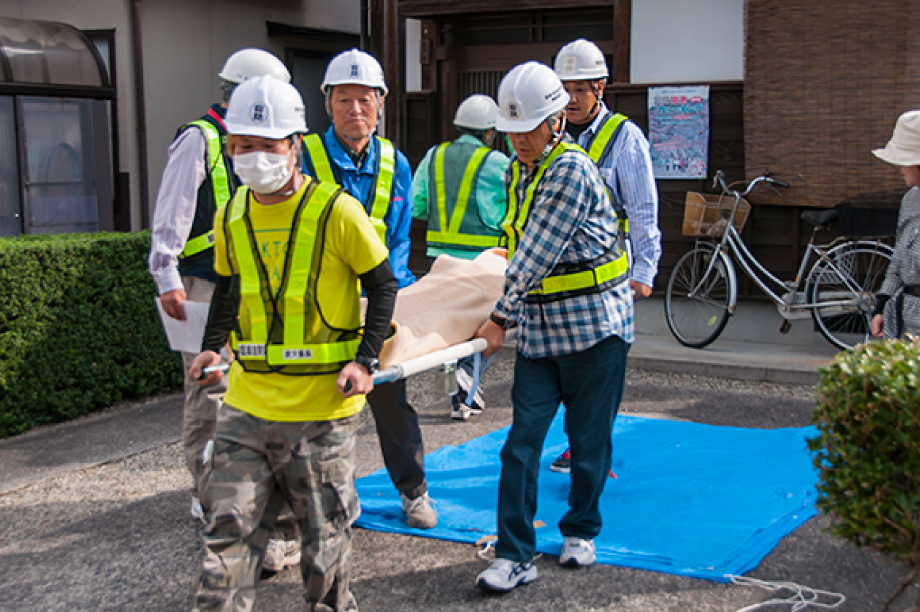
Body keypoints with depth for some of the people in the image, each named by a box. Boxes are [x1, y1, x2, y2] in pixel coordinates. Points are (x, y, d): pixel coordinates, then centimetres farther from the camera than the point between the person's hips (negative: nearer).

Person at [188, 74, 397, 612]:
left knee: (325, 538, 9)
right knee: (229, 534, 3)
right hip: (247, 406, 4)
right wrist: (213, 346, 8)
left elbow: (383, 284, -2)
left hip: (322, 410, -4)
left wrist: (365, 360, -10)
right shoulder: (231, 219, 6)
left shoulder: (335, 211, -10)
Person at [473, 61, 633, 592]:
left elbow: (537, 255, -17)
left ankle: (581, 531, 29)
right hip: (540, 328, 7)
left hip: (595, 323, -6)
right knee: (522, 441, -1)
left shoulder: (572, 170, -16)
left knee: (590, 438, 8)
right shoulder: (517, 171, 11)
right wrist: (512, 316, 25)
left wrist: (500, 318, -13)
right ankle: (515, 556, 4)